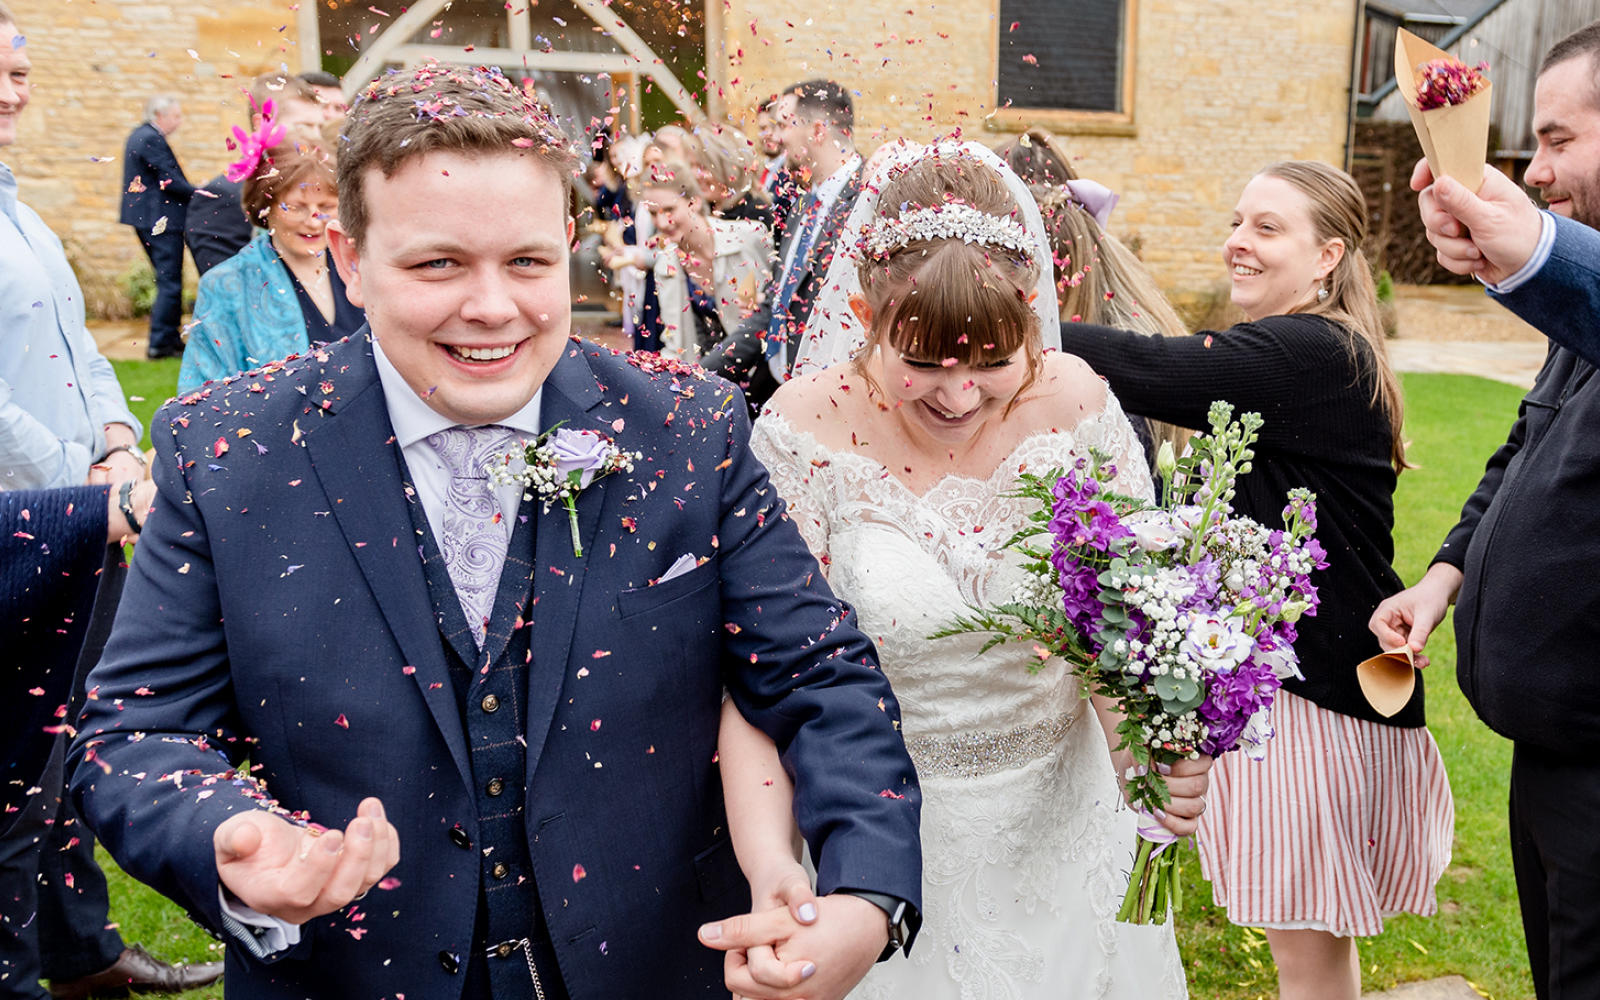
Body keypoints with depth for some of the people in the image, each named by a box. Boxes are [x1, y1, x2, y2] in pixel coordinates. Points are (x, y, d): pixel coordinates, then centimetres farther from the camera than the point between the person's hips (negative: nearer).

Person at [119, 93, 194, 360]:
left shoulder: (137, 136, 17)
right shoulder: (151, 139, -15)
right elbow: (170, 181, -20)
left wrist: (192, 191, 9)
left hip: (146, 218, 11)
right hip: (162, 219, -11)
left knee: (167, 280, 16)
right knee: (169, 281, -6)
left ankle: (170, 338, 21)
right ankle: (160, 343, -4)